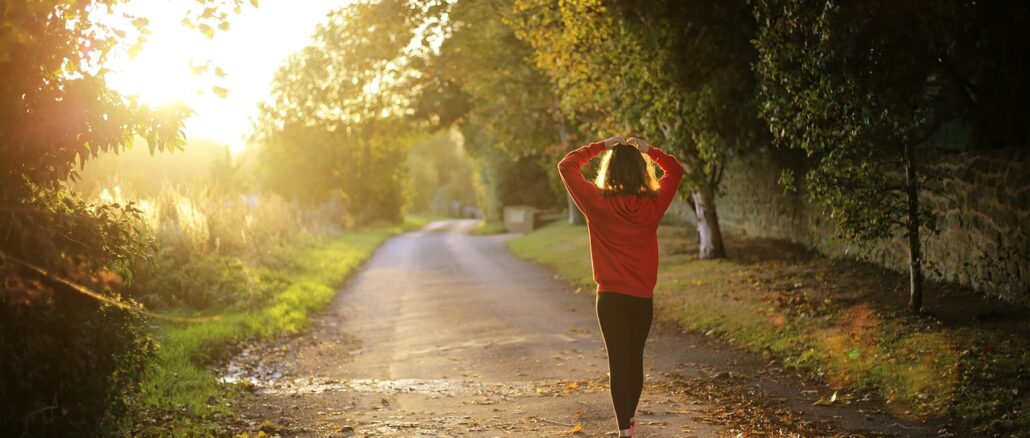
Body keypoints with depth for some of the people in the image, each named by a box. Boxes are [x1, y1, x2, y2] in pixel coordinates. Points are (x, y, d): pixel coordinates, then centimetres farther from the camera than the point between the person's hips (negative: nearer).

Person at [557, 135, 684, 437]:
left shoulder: (598, 202, -11)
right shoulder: (653, 204, -5)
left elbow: (566, 166, 0)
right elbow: (675, 171, 12)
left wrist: (601, 147, 3)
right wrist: (647, 150, 8)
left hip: (610, 297, -2)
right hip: (642, 298, 2)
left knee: (618, 361, 1)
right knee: (635, 359, 16)